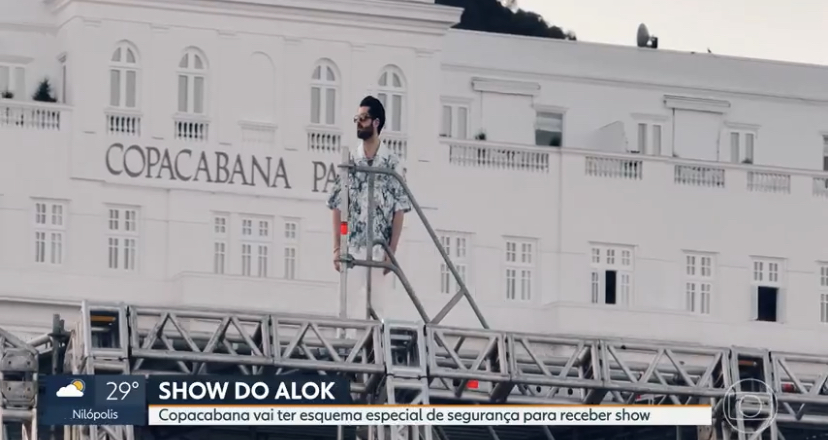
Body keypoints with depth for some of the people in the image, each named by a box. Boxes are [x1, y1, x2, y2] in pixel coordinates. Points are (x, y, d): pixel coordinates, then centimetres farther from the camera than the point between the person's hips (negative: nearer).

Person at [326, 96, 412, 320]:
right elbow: (337, 207, 6)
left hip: (381, 248, -2)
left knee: (377, 308, 0)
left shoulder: (392, 163, 0)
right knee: (352, 309, 0)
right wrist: (336, 248, -1)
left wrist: (392, 251, -8)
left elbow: (399, 210, -2)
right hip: (353, 247, 2)